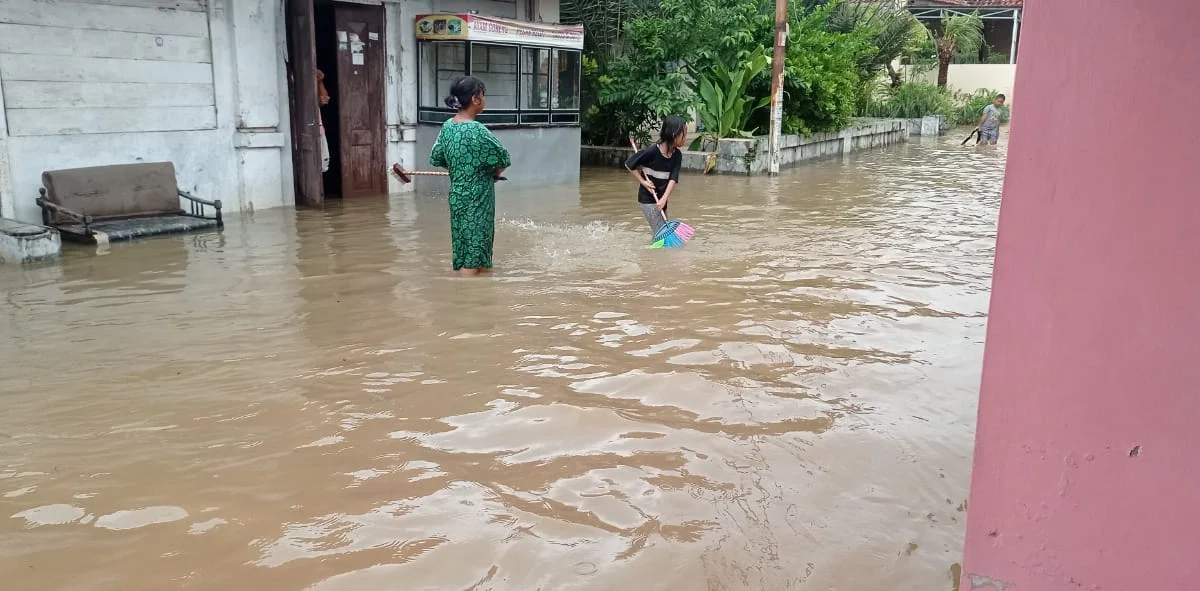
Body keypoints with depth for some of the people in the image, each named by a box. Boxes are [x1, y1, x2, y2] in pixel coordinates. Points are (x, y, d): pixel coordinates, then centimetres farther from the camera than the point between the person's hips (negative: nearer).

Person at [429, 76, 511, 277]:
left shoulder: (447, 126, 3)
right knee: (472, 259, -4)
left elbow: (436, 159, 10)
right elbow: (503, 159, -13)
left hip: (457, 197, 8)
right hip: (477, 200, -8)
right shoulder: (476, 130, -19)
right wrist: (495, 173, 7)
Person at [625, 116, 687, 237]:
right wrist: (643, 182, -13)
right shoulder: (651, 152, -21)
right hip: (647, 199, -6)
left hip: (661, 199, 6)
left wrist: (664, 198, -25)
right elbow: (629, 164, -11)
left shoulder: (677, 155, -4)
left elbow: (673, 178, -12)